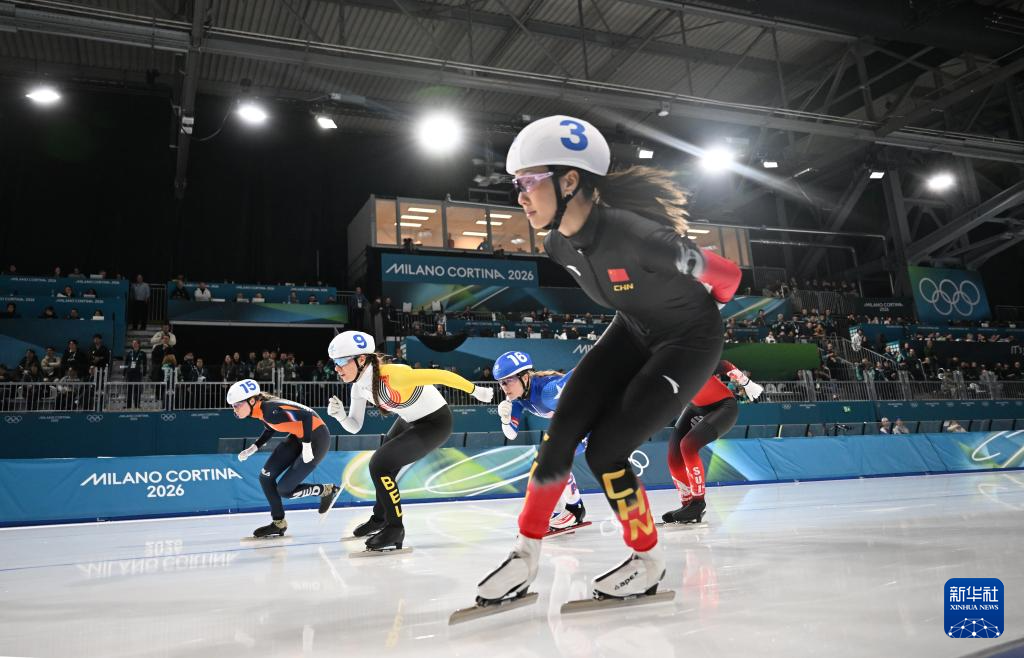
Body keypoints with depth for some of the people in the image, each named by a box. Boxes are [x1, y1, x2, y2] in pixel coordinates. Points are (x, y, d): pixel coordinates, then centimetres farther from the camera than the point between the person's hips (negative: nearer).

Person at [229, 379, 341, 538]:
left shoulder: (271, 410, -29)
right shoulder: (260, 410, -2)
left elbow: (306, 416, -32)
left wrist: (306, 446, -26)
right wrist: (253, 448, 8)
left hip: (317, 439, -9)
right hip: (298, 437, 9)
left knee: (284, 489, -5)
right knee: (266, 476, 2)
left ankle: (328, 490, 16)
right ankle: (278, 523, 14)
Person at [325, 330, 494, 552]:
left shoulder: (391, 375, -35)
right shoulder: (359, 386, -9)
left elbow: (440, 376, -30)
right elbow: (355, 427, -1)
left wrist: (475, 390, -21)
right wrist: (340, 415, -22)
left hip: (435, 422, -9)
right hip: (410, 420, 9)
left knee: (380, 464, -18)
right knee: (383, 464, 22)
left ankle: (394, 528, 0)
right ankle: (380, 518, 49)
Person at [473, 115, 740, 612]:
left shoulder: (634, 235, -35)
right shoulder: (559, 245, -12)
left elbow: (725, 275, -18)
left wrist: (695, 306, 1)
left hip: (691, 341, -6)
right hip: (633, 333, 6)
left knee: (604, 449, -12)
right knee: (561, 430, -5)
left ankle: (648, 563, 13)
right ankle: (526, 556, 10)